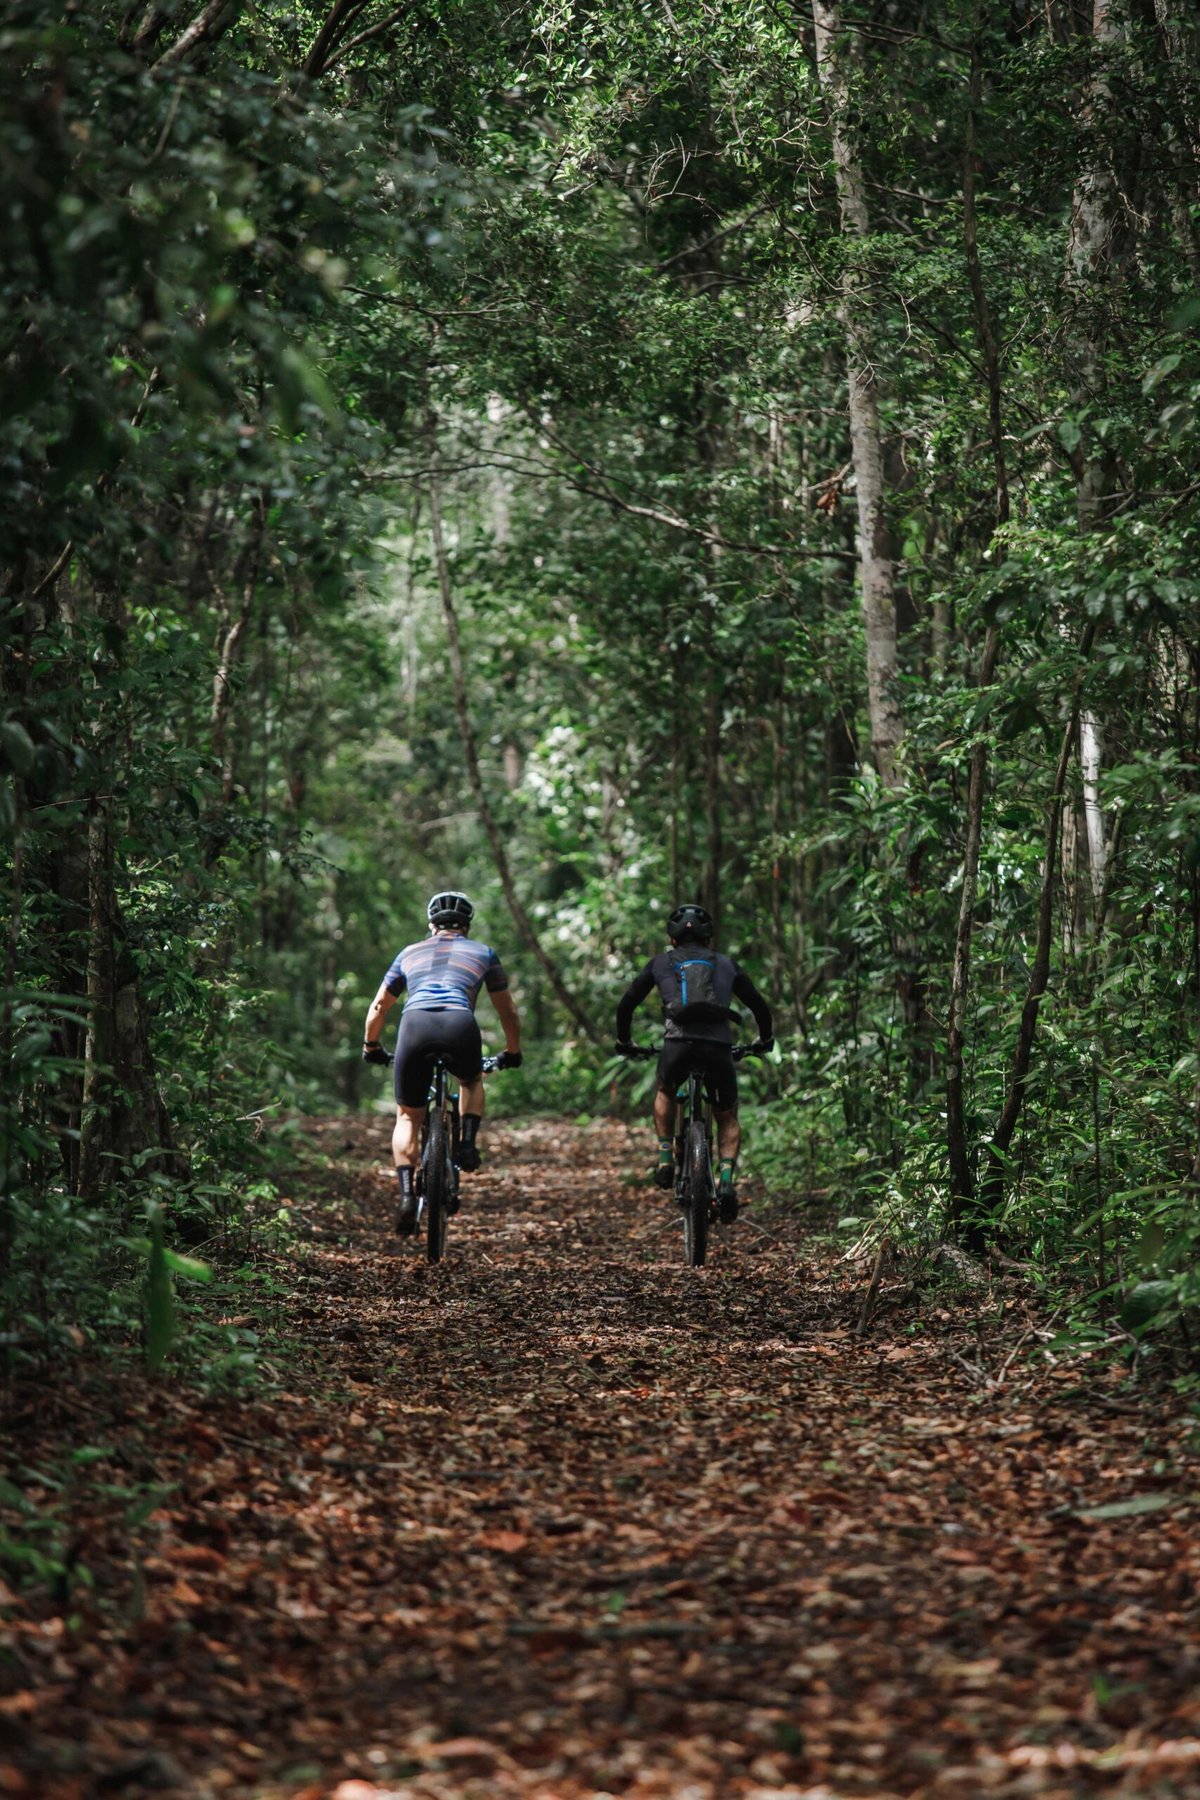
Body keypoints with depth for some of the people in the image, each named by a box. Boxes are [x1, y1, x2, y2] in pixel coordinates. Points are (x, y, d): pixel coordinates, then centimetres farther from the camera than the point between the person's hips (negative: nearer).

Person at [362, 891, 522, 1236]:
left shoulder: (411, 953, 32)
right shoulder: (483, 952, 29)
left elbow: (379, 1006, 37)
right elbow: (508, 1013, 35)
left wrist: (371, 1047, 52)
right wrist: (512, 1053, 50)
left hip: (415, 1025, 0)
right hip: (460, 1026, 0)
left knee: (407, 1117, 15)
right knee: (472, 1081, 34)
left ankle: (406, 1195, -4)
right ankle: (468, 1144, 11)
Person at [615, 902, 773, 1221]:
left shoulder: (661, 962, 22)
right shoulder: (725, 964, 24)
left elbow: (626, 1003, 23)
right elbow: (759, 1005, 26)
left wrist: (624, 1042, 38)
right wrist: (765, 1040, 43)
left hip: (678, 1044, 0)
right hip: (719, 1046, 0)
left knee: (665, 1094, 33)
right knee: (728, 1118, 18)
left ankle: (665, 1159, 19)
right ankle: (726, 1179, -4)